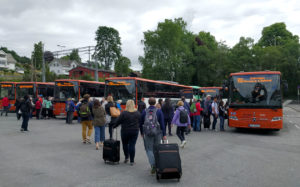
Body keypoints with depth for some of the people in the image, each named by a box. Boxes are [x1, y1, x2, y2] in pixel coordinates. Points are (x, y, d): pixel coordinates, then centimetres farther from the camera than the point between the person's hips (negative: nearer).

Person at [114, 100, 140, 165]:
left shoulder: (124, 113, -12)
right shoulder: (137, 113, -1)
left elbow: (118, 121, -5)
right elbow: (140, 122, 8)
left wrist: (114, 126, 12)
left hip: (125, 131, -2)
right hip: (135, 131, 2)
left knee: (125, 144, 18)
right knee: (132, 145, 5)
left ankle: (126, 157, 20)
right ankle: (132, 161, 8)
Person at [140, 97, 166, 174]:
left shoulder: (144, 111, 3)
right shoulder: (159, 111, -2)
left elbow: (141, 123, 9)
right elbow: (162, 123, -4)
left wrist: (142, 133, 22)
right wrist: (164, 134, 1)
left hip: (147, 133, 0)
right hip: (157, 132, 0)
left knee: (149, 149, 5)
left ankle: (153, 165, -12)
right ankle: (156, 164, 23)